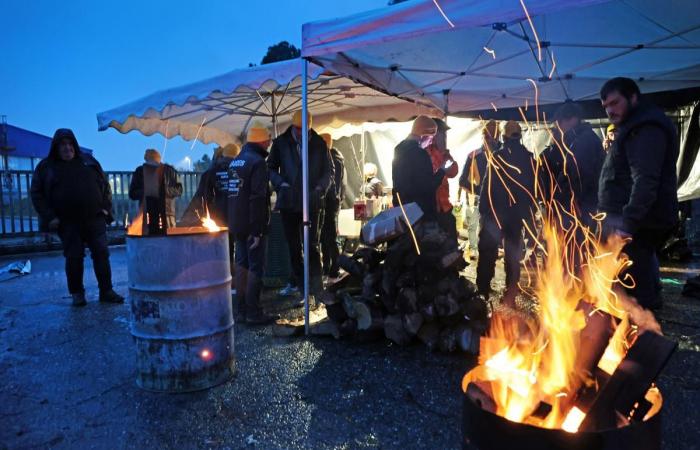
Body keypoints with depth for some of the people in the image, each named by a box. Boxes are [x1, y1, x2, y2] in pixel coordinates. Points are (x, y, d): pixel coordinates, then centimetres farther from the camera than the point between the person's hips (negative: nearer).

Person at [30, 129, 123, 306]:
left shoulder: (88, 160, 11)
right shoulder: (46, 167, 6)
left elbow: (104, 185, 13)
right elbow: (37, 194, 4)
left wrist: (106, 207, 2)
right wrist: (49, 217, -6)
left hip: (94, 218, 1)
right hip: (67, 223, -1)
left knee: (101, 254, -1)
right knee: (73, 258, 2)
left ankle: (106, 291, 6)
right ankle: (77, 293, 14)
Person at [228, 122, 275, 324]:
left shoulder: (235, 161, 15)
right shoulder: (257, 162, -13)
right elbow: (258, 199, -20)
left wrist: (234, 222, 20)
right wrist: (258, 230, -20)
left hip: (237, 224, 9)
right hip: (253, 225, -8)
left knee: (241, 265, 12)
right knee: (255, 268, -3)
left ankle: (242, 311, 18)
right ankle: (253, 313, 1)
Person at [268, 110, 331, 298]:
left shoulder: (319, 144, 2)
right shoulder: (280, 143, 3)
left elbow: (327, 171, 6)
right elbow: (271, 168, 8)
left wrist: (320, 187, -11)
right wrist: (281, 183, -9)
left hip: (312, 202, -2)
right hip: (288, 201, 2)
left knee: (311, 244, -5)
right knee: (293, 245, 12)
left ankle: (316, 282, 5)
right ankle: (297, 280, 26)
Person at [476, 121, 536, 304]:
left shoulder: (497, 157, -13)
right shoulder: (529, 158, 0)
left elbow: (488, 186, -13)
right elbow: (533, 186, 6)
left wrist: (483, 209, -6)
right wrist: (528, 210, 15)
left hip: (495, 211, -3)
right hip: (518, 211, 4)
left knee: (487, 251, 7)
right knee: (513, 253, 12)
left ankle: (482, 291, 8)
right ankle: (510, 294, 14)